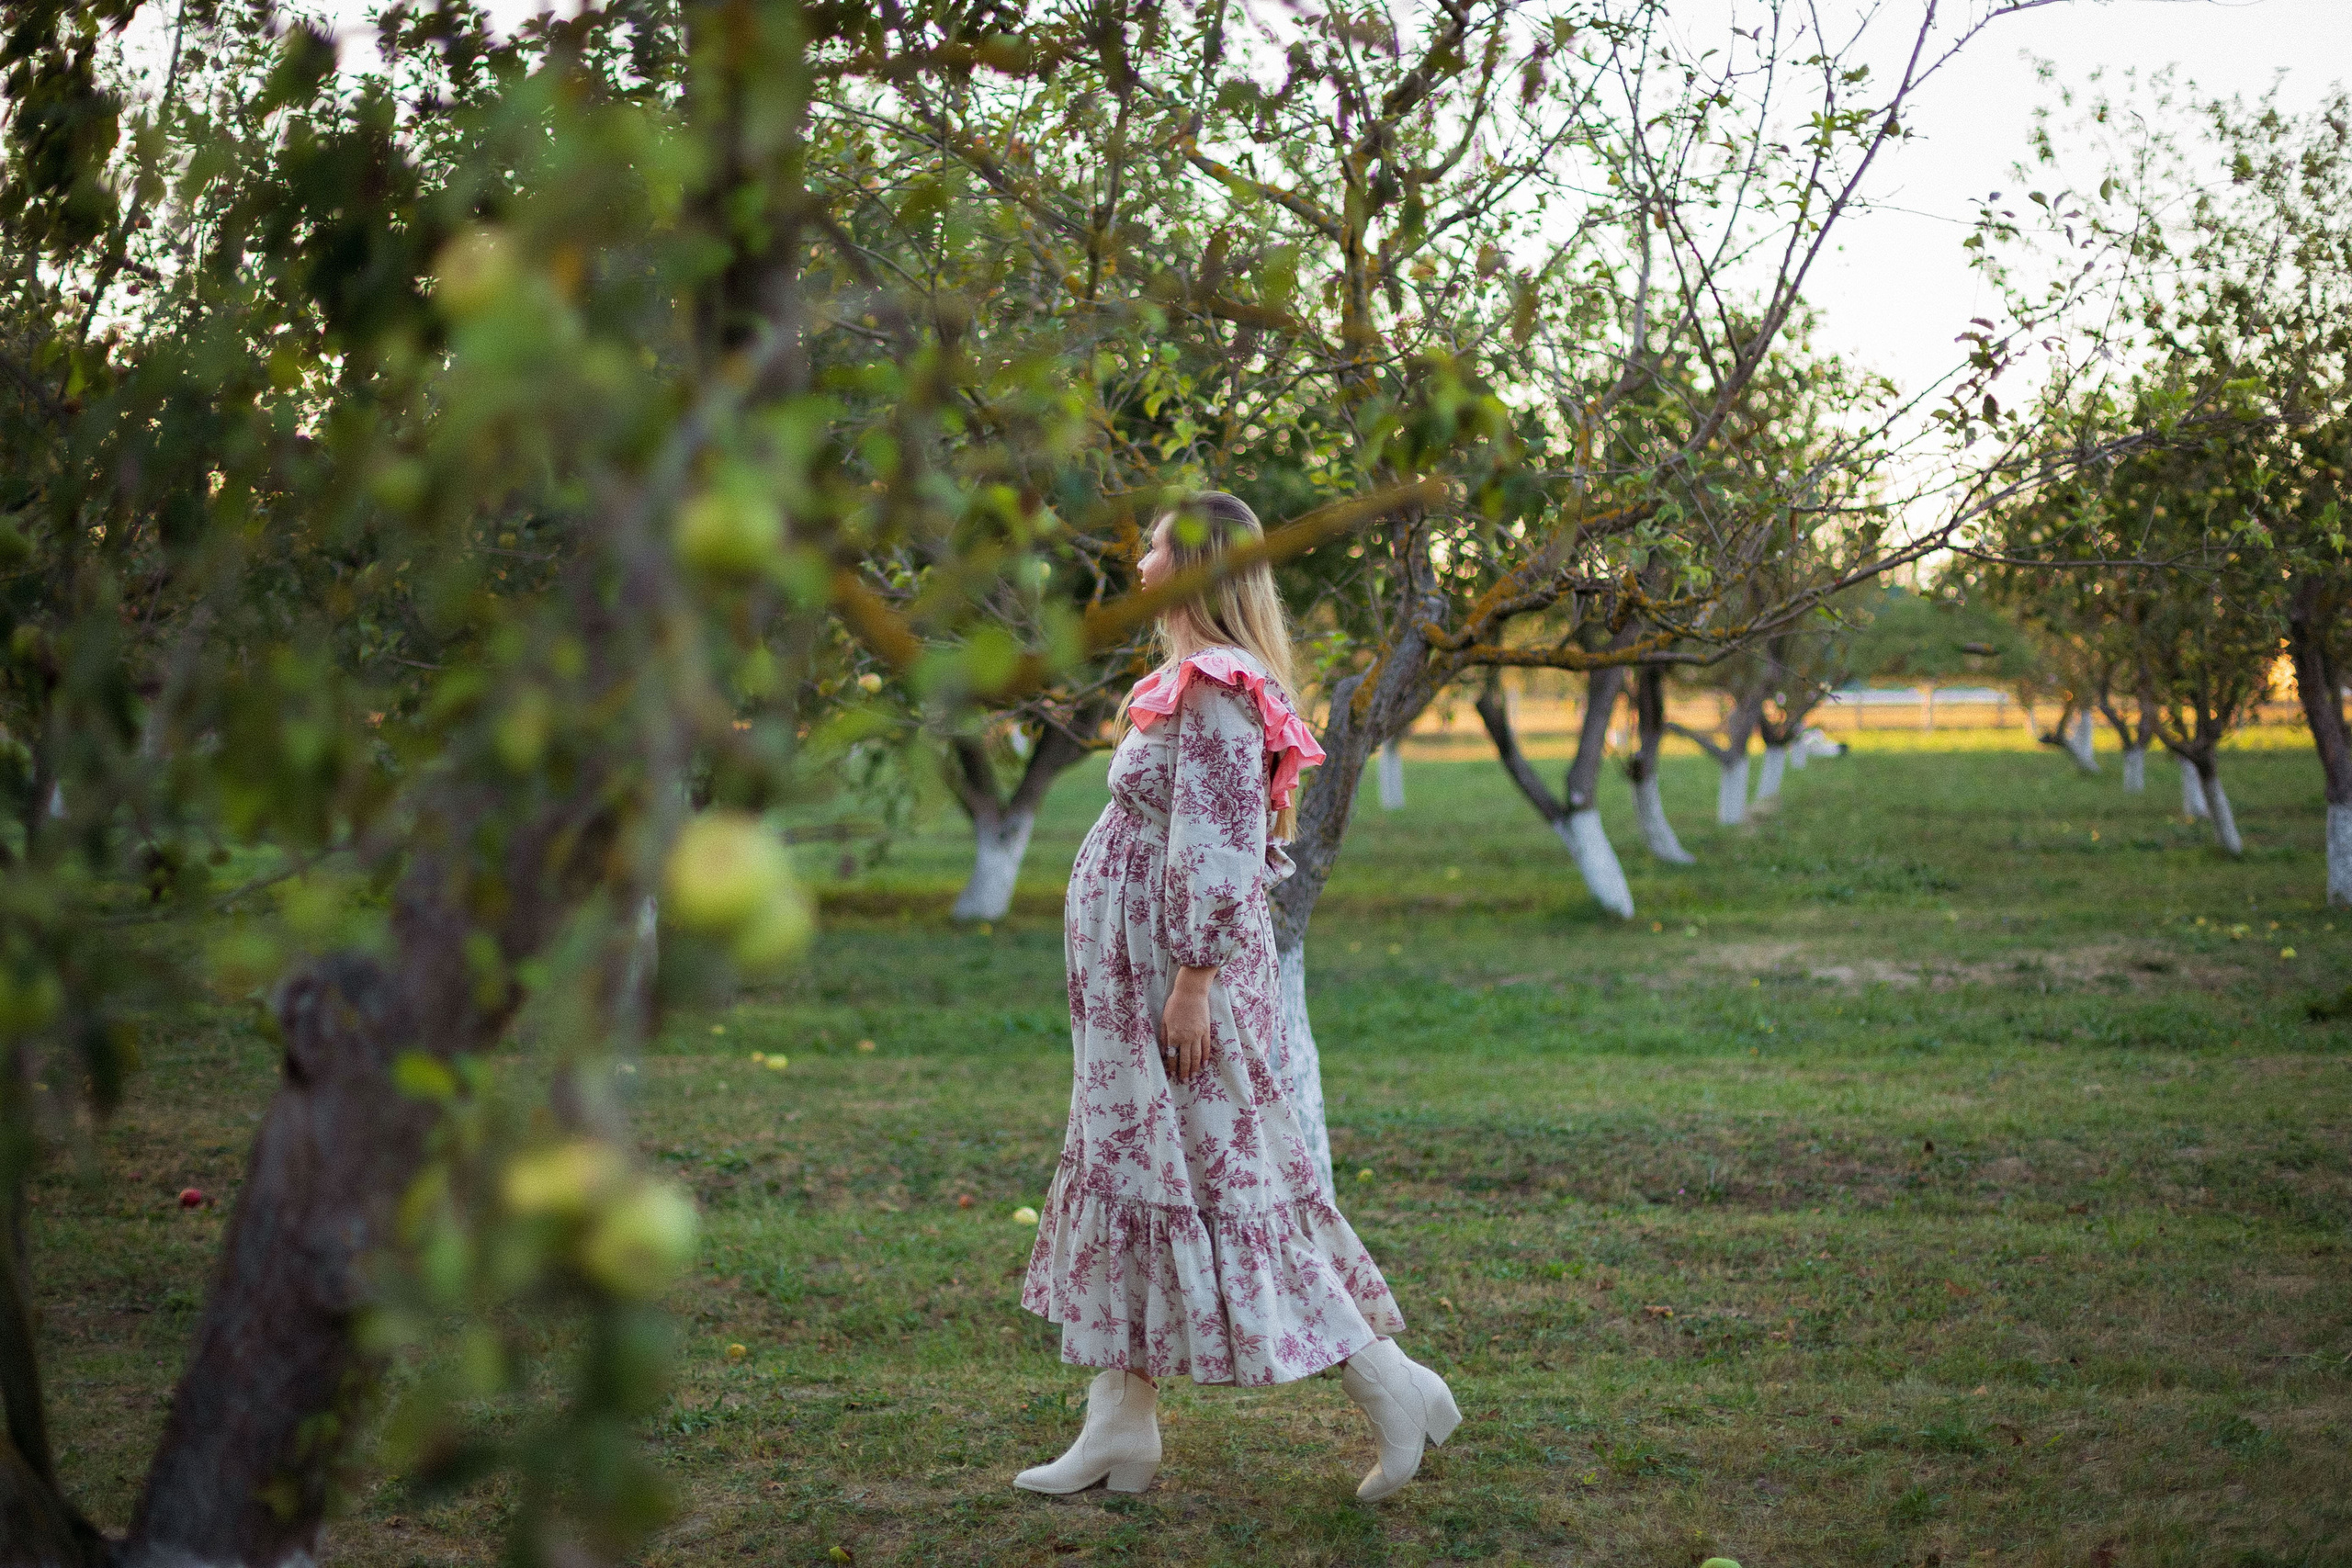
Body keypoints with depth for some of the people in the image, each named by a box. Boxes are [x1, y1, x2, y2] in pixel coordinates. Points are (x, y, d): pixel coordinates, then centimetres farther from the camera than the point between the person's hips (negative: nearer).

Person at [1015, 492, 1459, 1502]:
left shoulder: (1215, 691, -18)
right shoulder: (1191, 680, 14)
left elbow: (1219, 851, -23)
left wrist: (1193, 981, -23)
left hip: (1183, 970, -11)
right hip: (1139, 980, 11)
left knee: (1216, 1184, -5)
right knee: (1130, 1178, 11)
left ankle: (1391, 1388, 1)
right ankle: (1120, 1432, 16)